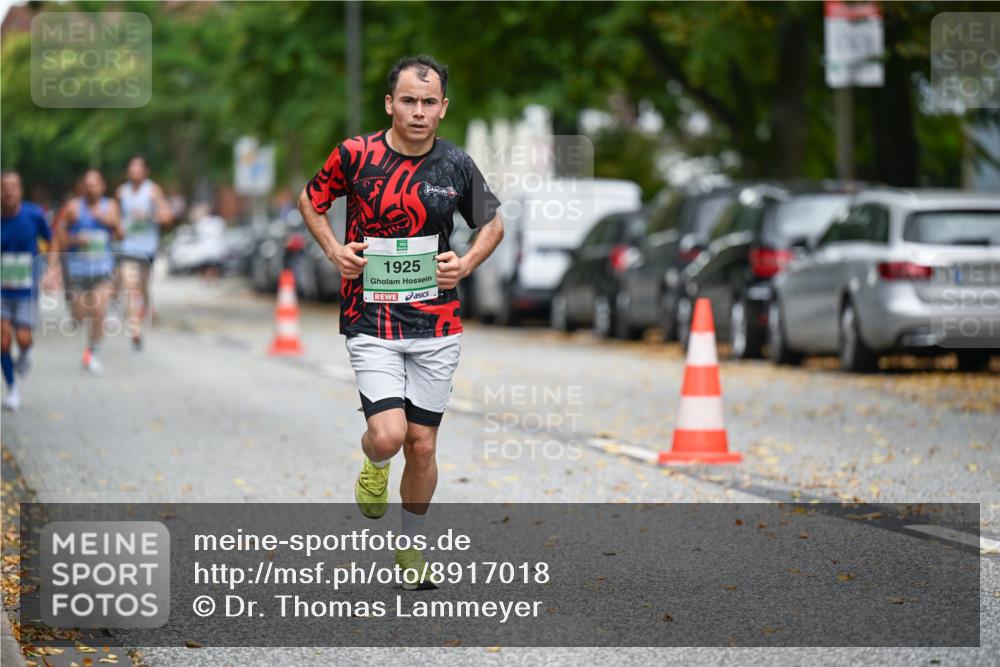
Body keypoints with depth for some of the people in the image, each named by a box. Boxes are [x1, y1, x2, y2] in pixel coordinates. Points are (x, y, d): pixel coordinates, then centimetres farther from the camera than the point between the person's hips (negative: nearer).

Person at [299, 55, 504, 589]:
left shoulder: (456, 165, -1)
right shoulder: (354, 155, -6)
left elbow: (493, 223, 15)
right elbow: (310, 200, 11)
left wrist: (467, 264, -3)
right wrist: (334, 250, -5)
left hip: (436, 326, 2)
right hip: (370, 322, -2)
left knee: (422, 445, 6)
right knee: (389, 435, -17)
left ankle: (411, 546, 27)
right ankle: (373, 465, 21)